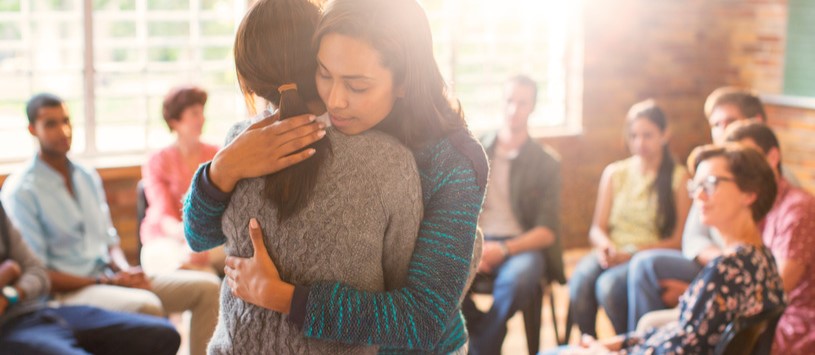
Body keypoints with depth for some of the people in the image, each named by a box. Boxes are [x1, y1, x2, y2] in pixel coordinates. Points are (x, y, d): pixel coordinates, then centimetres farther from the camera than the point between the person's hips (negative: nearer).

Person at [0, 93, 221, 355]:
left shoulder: (88, 178, 16)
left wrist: (124, 270, -3)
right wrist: (104, 281, -15)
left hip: (109, 278, 8)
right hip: (65, 292, -7)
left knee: (207, 286, -7)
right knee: (146, 305, -36)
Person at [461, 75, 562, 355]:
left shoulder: (546, 162, 6)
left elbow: (547, 232, -1)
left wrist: (503, 250, -17)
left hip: (521, 246, -1)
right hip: (475, 243, 2)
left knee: (517, 278, -38)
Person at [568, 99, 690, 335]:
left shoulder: (679, 178, 2)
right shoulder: (614, 173, 15)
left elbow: (678, 240, -4)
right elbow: (597, 228, 14)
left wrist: (634, 253, -17)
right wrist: (605, 246, -10)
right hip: (612, 254, 4)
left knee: (610, 283, -33)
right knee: (581, 277, -30)